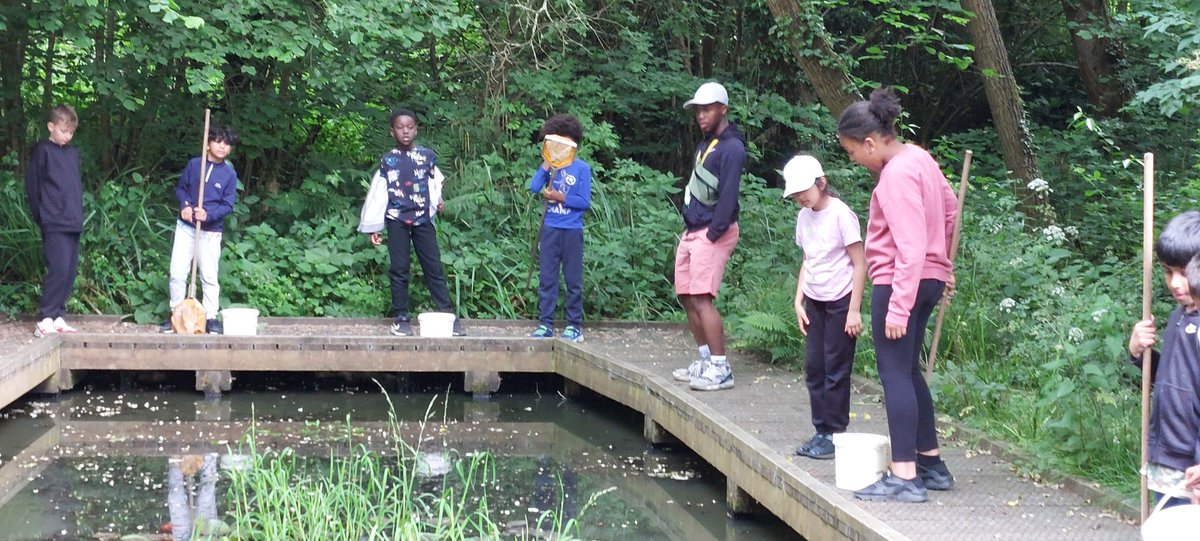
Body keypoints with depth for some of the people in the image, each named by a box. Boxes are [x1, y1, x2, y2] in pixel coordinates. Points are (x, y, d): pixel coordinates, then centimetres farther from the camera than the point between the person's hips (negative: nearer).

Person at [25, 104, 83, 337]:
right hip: (54, 224, -7)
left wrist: (78, 215, 14)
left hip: (73, 222, 7)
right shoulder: (42, 151, -3)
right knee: (59, 269, -15)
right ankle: (45, 319, -12)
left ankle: (58, 317, 11)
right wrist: (41, 217, -5)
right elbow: (32, 186, -4)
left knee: (70, 272, 5)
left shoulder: (73, 153, 16)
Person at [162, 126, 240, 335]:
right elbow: (181, 188, 11)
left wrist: (208, 214, -21)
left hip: (210, 232, -2)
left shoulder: (230, 174, -2)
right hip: (186, 226, 2)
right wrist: (185, 205, -9)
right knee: (177, 273, 2)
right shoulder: (194, 164, 2)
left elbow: (228, 205, -5)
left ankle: (211, 317, 10)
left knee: (209, 276, 2)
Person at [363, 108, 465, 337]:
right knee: (399, 269, 1)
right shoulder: (387, 160, 2)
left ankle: (448, 315, 3)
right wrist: (374, 227, 2)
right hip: (397, 219, -1)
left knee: (434, 267, 1)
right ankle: (401, 318, 6)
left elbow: (435, 182, 13)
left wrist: (437, 200, -8)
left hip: (423, 219, 1)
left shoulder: (427, 156, 4)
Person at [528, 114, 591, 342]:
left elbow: (584, 202, -7)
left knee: (573, 280, 3)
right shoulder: (550, 165, 8)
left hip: (572, 231, -3)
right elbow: (534, 187, -6)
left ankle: (574, 326, 8)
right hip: (550, 229, 3)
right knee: (546, 278, 3)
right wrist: (547, 164, -6)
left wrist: (559, 197, -13)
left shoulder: (581, 168, -2)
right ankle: (545, 324, 8)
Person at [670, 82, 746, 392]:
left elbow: (728, 197, -19)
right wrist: (690, 230, 12)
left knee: (702, 299, -15)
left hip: (713, 233, -10)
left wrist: (713, 234, -20)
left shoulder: (731, 148, -12)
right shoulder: (706, 144, 17)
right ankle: (706, 361, 21)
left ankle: (721, 370, -13)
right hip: (692, 230, 10)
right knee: (686, 296, 11)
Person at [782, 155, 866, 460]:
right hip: (814, 302, 7)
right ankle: (822, 431, 15)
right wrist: (799, 302, 7)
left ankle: (835, 434, 5)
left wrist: (854, 310, -15)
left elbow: (860, 264, -13)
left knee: (836, 369, -2)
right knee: (814, 367, 7)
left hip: (840, 302, -7)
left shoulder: (840, 214, -14)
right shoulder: (804, 217, 7)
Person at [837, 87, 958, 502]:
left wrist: (898, 308, -24)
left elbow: (910, 247, -23)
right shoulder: (919, 158, 10)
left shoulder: (896, 175, -19)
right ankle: (931, 463, 22)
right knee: (908, 372, 17)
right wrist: (943, 261, 32)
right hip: (929, 279, 10)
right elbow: (949, 208, 23)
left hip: (901, 283, -10)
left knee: (895, 373, -8)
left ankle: (905, 476, -9)